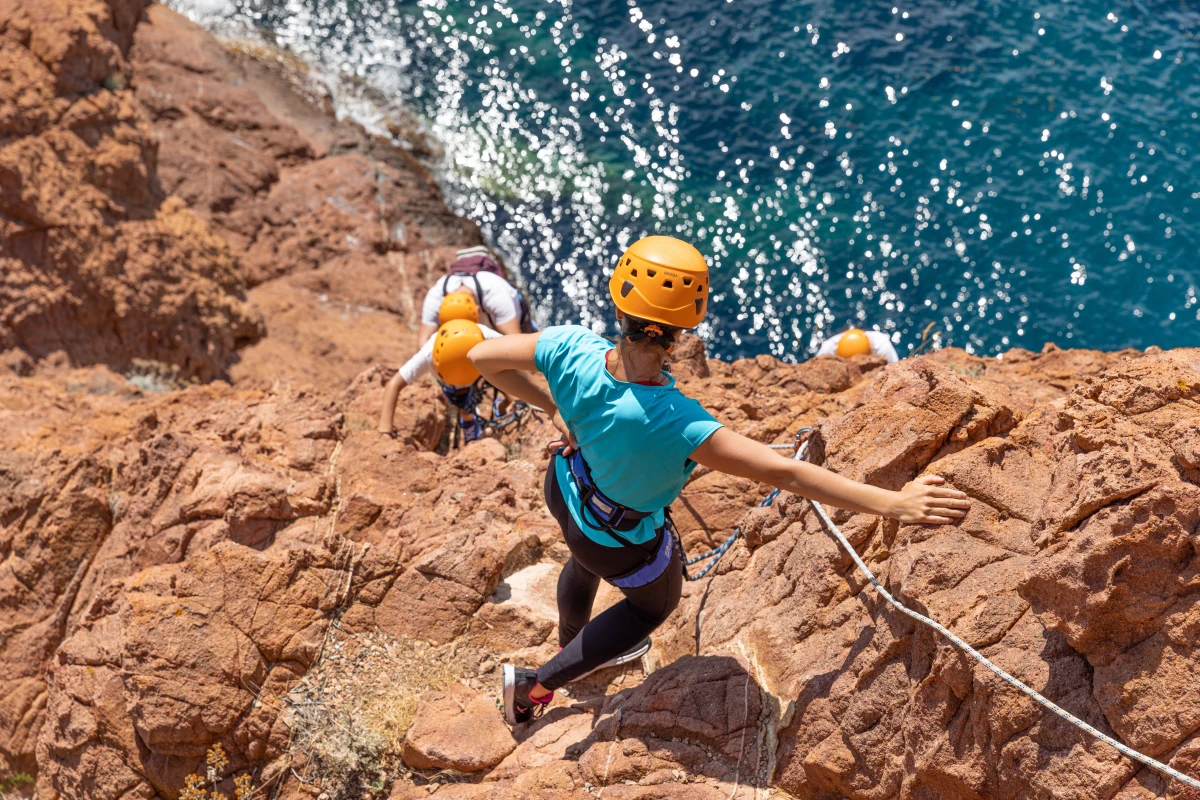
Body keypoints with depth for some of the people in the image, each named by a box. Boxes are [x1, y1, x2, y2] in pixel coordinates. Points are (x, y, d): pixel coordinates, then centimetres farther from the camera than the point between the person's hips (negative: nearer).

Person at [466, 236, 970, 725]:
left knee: (586, 561, 39)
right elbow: (784, 473, -47)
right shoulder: (674, 424, -47)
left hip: (566, 489, 5)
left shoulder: (573, 351, -33)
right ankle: (536, 685, 34)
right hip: (623, 542, -5)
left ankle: (570, 645, 71)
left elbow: (482, 356, -16)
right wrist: (894, 503, -46)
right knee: (656, 604, 30)